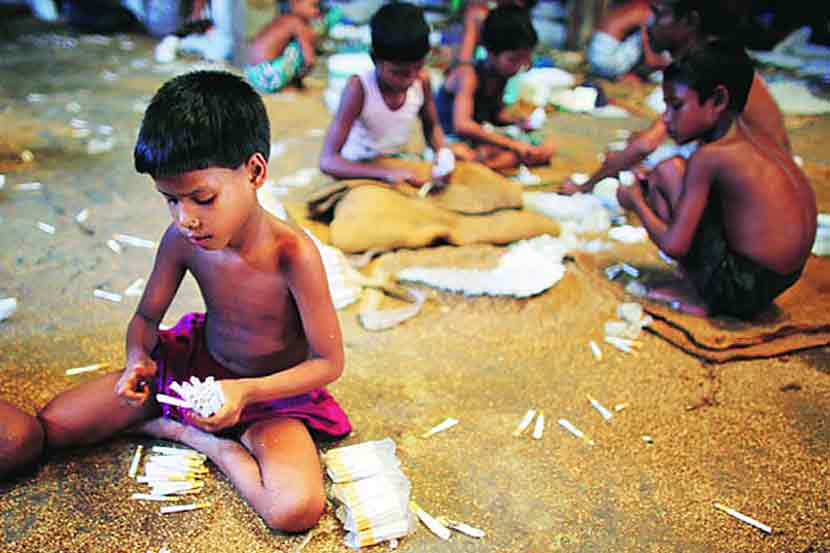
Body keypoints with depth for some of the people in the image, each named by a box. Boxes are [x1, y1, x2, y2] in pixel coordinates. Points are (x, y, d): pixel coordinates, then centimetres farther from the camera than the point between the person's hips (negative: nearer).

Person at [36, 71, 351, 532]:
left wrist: (246, 391, -30)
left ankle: (206, 440, -5)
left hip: (269, 393, -3)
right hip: (193, 364, 4)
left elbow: (329, 362, -20)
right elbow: (146, 317, 2)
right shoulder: (180, 239, -15)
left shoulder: (293, 253, -30)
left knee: (296, 509, -31)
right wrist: (139, 359, -21)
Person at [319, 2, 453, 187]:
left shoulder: (422, 81, -12)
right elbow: (328, 161, -29)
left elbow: (432, 128, 8)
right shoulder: (358, 88, -25)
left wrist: (442, 153, -14)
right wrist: (387, 173, -40)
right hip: (359, 173, -4)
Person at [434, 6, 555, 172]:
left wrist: (518, 121, -4)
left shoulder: (502, 75, 3)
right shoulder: (468, 74, -20)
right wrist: (513, 143, -31)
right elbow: (462, 125, -33)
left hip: (480, 140, 9)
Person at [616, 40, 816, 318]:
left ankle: (698, 297, -2)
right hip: (780, 282, 9)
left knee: (668, 171, -8)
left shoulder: (709, 156, -16)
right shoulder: (760, 139, 7)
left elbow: (673, 245, -18)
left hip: (739, 291, -9)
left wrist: (636, 202, 0)